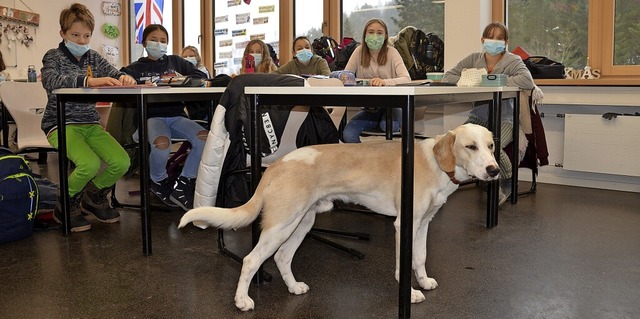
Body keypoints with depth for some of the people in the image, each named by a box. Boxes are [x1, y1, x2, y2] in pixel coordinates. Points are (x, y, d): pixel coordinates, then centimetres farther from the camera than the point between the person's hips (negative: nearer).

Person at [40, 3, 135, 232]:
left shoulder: (93, 57, 12)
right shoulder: (53, 56, -3)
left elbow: (114, 74, 1)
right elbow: (51, 82, -25)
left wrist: (123, 78, -26)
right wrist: (88, 81, -42)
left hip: (90, 124, 5)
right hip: (61, 124, -5)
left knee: (122, 162, -17)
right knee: (90, 164, -30)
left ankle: (94, 197, 15)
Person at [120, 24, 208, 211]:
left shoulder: (176, 62, 21)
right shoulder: (137, 67, 16)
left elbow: (202, 76, 15)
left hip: (176, 115, 3)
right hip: (151, 116, -2)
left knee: (205, 138, -27)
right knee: (161, 144, -37)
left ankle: (182, 186, -11)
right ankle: (159, 182, -2)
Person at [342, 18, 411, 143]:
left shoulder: (391, 52, -8)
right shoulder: (359, 52, 0)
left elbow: (406, 79, -21)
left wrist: (384, 81, -40)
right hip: (369, 109, 2)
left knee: (387, 126, -34)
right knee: (347, 134, -21)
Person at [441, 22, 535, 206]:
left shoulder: (513, 61, -4)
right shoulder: (473, 59, 8)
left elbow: (527, 81, -25)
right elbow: (448, 76, 3)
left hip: (504, 120, -4)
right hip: (478, 118, 4)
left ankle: (507, 182, 2)